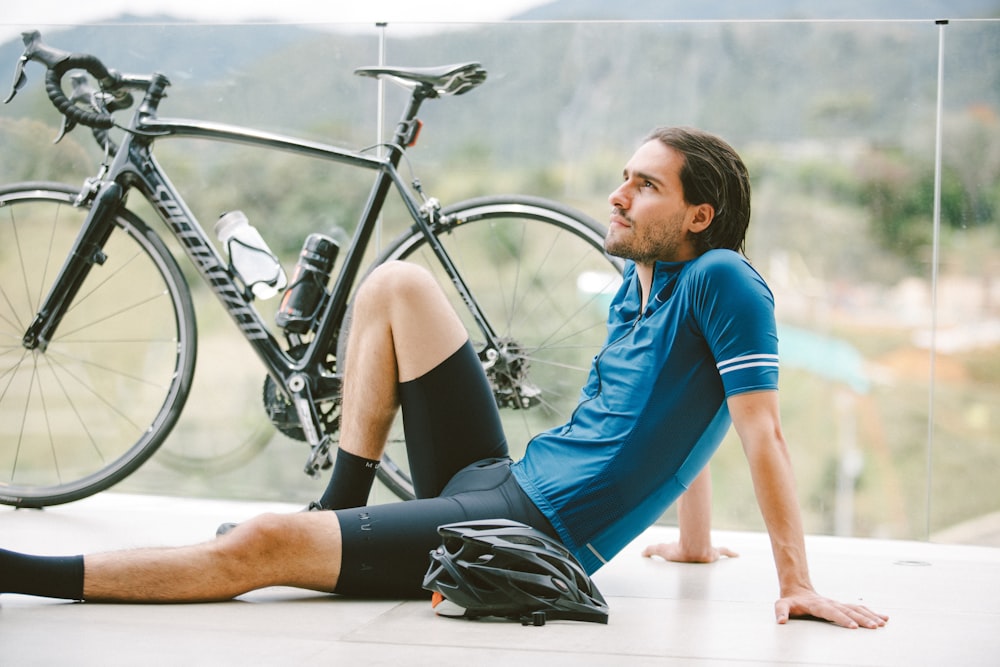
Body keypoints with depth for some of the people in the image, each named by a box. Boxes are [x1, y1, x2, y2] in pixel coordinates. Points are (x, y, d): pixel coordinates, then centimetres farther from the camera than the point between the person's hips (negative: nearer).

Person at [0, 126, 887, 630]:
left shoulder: (721, 282, -12)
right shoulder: (634, 290, 14)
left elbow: (761, 430, -17)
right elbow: (673, 414, 26)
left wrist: (797, 583, -20)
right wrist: (693, 545, 26)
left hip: (535, 534, -9)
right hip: (494, 479, 9)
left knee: (260, 546, -19)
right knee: (396, 285, 12)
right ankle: (342, 509, 12)